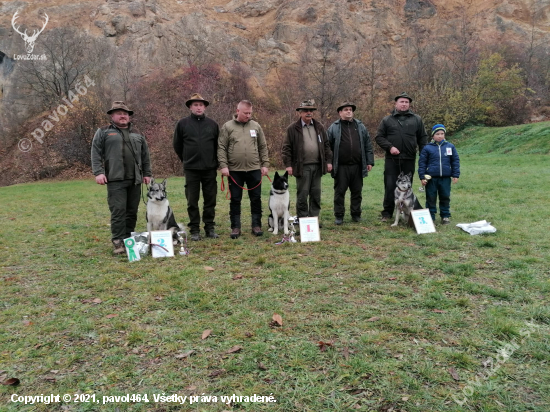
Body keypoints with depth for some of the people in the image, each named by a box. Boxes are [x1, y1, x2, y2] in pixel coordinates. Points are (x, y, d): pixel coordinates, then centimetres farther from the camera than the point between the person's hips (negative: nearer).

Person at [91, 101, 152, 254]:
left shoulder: (137, 135, 20)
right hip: (115, 179, -4)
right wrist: (98, 172, -9)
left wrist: (147, 173, 13)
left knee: (132, 211, 6)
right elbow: (96, 154, 1)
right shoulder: (103, 132, 9)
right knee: (118, 210, -9)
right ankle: (118, 242, -5)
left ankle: (129, 239, 15)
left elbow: (145, 156, 20)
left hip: (135, 179, 4)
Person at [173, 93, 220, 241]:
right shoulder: (183, 123, 1)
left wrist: (214, 162, 12)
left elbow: (218, 145, 14)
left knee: (210, 199, 6)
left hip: (210, 168, 2)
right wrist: (186, 160, 13)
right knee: (192, 201, 3)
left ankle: (210, 227, 18)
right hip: (191, 169, -1)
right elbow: (177, 145, 9)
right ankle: (194, 230, 12)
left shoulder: (212, 124, 6)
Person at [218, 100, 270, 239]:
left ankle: (256, 225, 18)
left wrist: (265, 164, 3)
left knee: (256, 199, 7)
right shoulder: (227, 127, 1)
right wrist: (223, 165, -11)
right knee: (235, 200, 6)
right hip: (235, 170, -2)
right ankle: (235, 227, 16)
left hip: (254, 170, 2)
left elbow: (263, 147, 10)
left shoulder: (256, 126, 8)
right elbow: (221, 148, -2)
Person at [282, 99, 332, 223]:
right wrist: (288, 165, -9)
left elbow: (326, 145, 16)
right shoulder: (293, 128, 0)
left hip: (317, 166, 4)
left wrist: (329, 161, 7)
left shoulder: (319, 127, 14)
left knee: (316, 194, 8)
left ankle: (314, 218, 18)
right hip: (302, 167, -4)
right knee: (302, 194, 0)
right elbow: (286, 147, -2)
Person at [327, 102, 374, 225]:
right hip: (341, 167, -3)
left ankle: (356, 214, 22)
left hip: (357, 166, 3)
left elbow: (368, 145, 12)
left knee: (357, 192, 10)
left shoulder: (360, 126, 12)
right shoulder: (334, 127, 3)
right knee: (340, 192, 3)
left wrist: (370, 161, 7)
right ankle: (339, 216, 12)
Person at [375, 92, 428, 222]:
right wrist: (390, 147, -10)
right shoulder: (387, 120, 6)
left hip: (409, 159, 1)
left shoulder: (416, 119, 10)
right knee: (390, 186, -1)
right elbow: (379, 137, 5)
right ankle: (387, 213, 8)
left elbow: (422, 138, 11)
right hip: (392, 159, -1)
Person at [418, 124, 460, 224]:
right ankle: (430, 216, 16)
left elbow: (455, 161, 8)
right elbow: (422, 163, 1)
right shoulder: (427, 148, -2)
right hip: (431, 178, -1)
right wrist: (422, 177, -3)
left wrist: (455, 175, 4)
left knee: (445, 197, 10)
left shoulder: (450, 146, 4)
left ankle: (445, 216, 22)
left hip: (445, 178, 2)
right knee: (431, 197, 6)